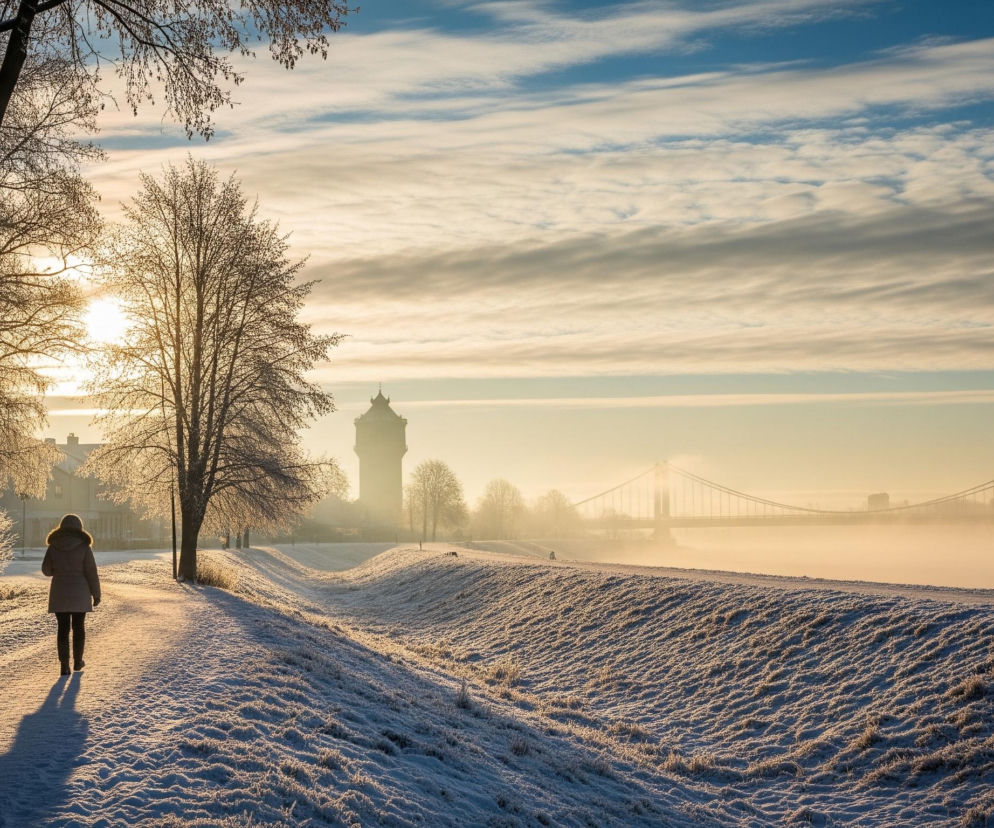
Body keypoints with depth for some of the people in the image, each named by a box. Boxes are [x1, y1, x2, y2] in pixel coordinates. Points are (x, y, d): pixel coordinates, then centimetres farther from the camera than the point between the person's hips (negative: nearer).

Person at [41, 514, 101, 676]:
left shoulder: (53, 546, -2)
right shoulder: (84, 546, -8)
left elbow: (47, 570, 6)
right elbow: (91, 572, -8)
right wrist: (96, 594, 0)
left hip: (59, 592, 1)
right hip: (80, 592, -1)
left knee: (63, 628, 5)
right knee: (78, 627, 14)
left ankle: (64, 665, -1)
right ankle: (77, 661, 23)